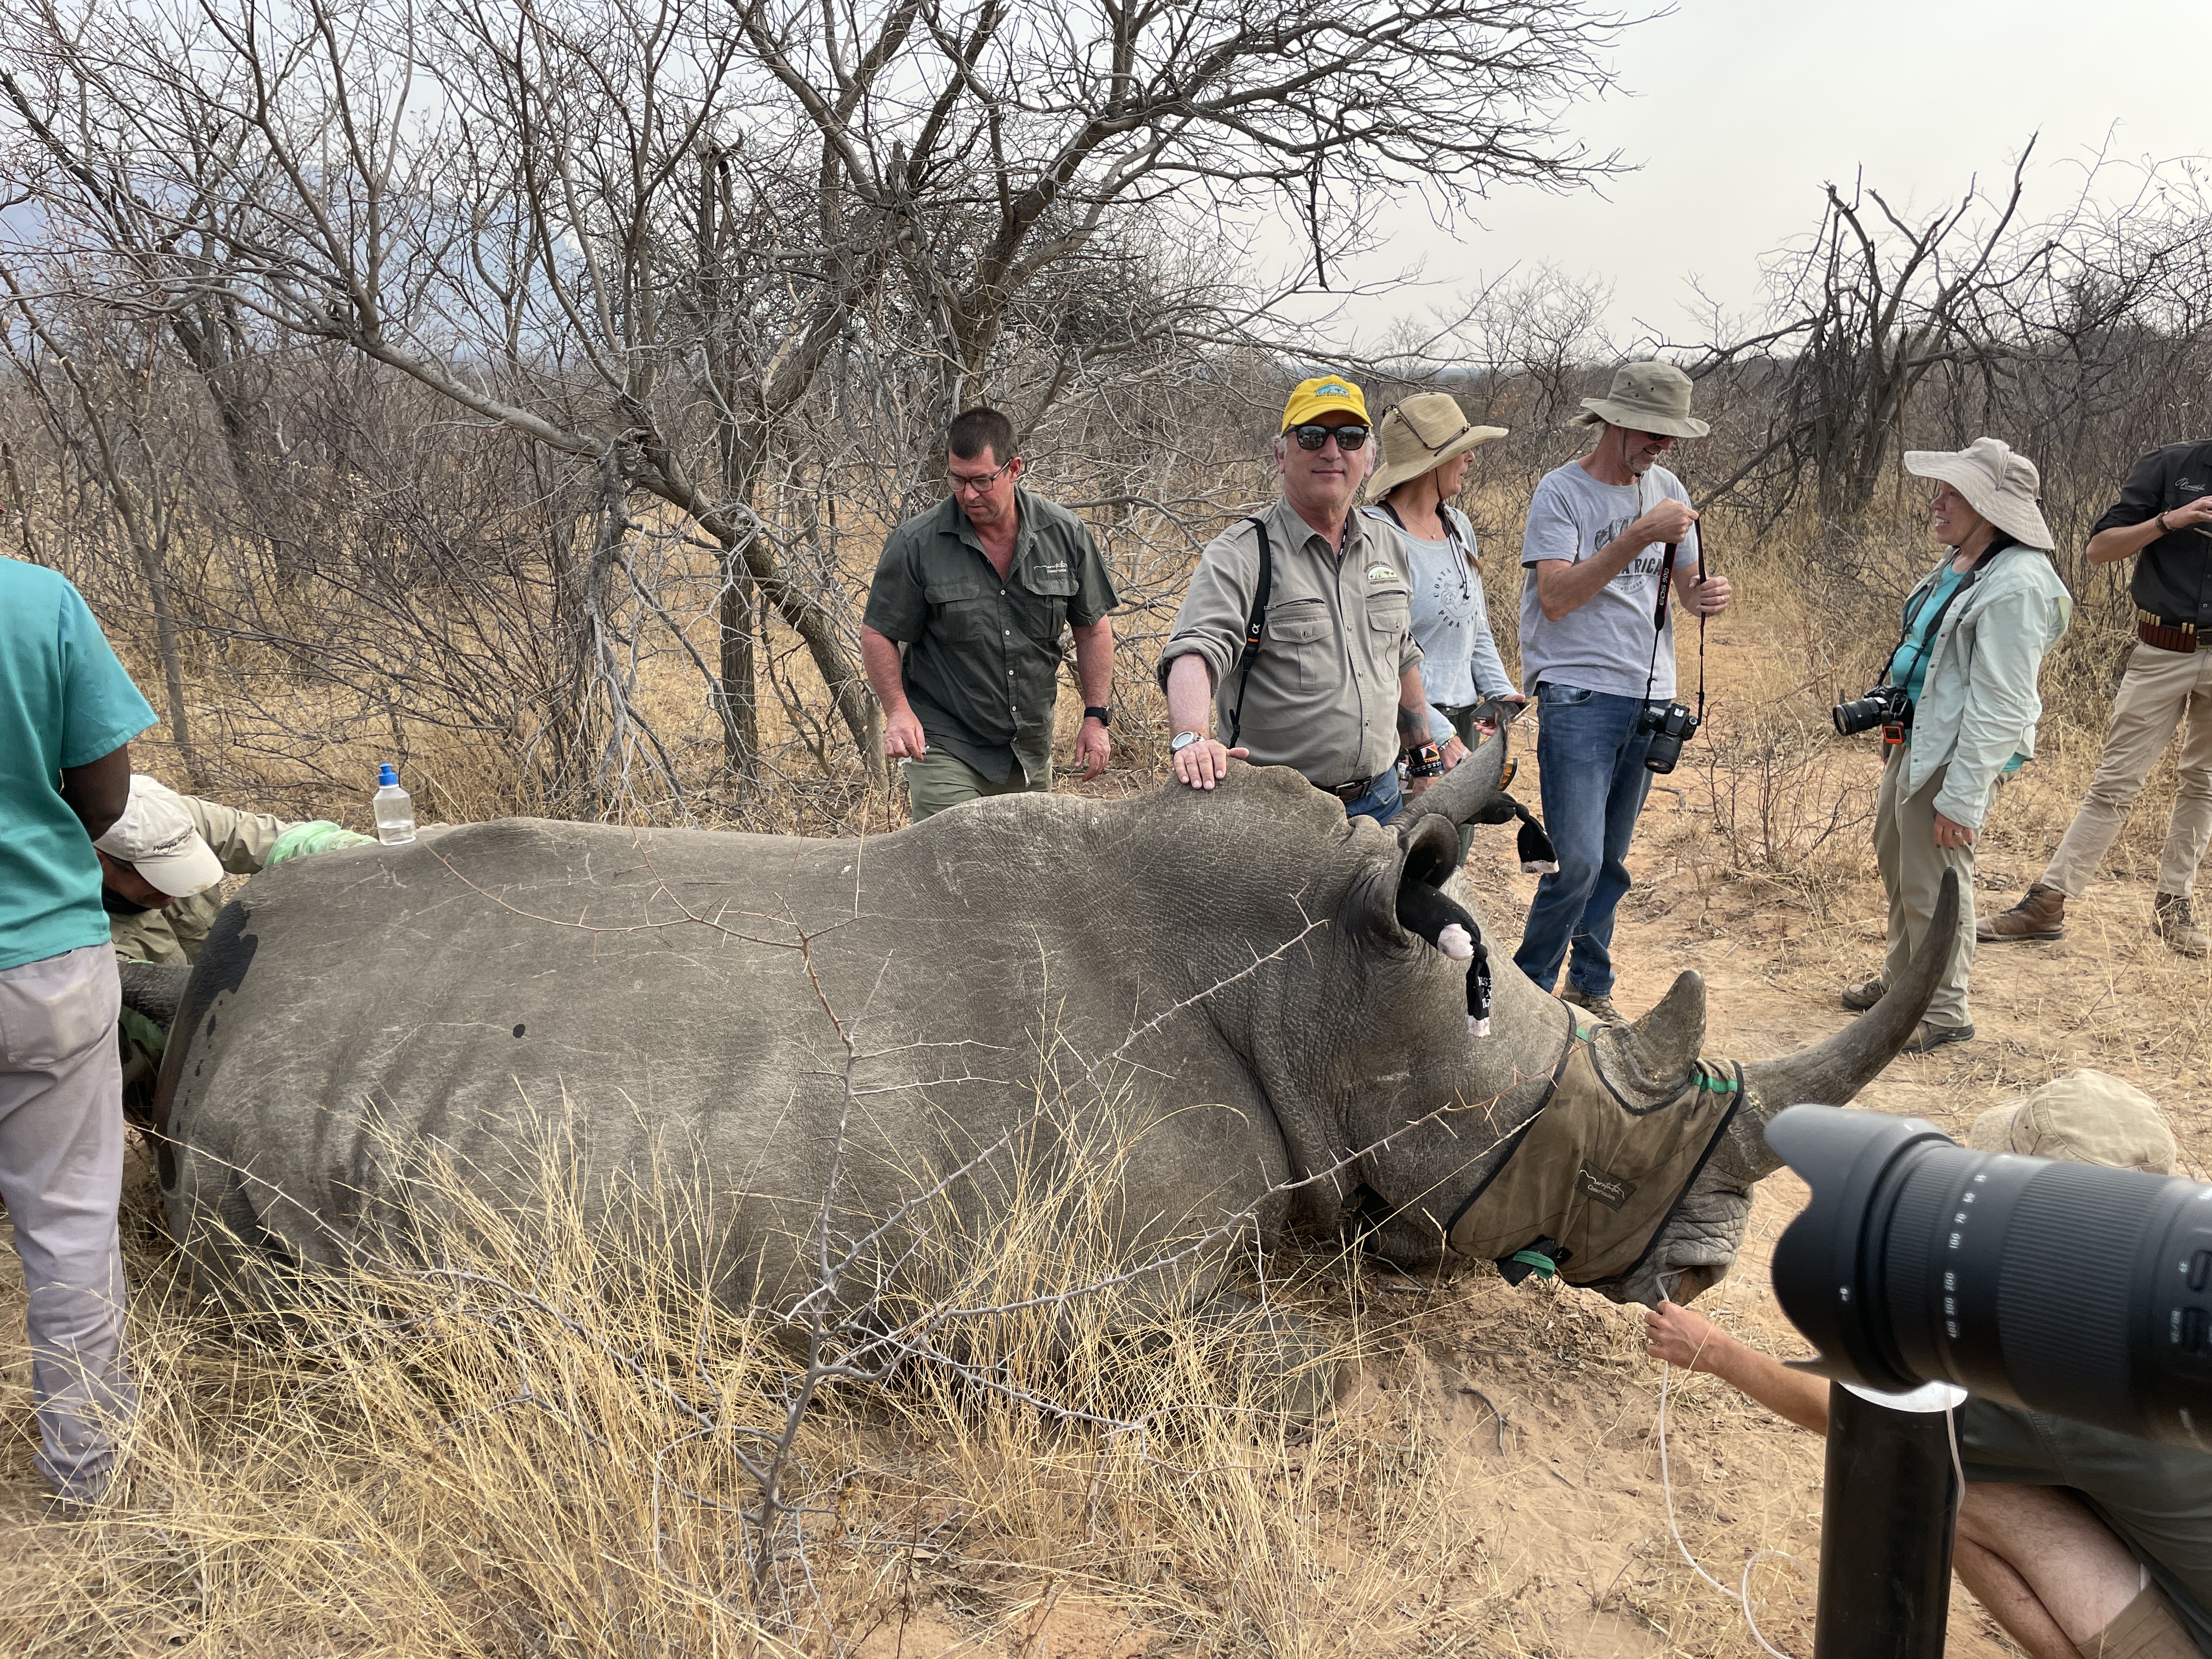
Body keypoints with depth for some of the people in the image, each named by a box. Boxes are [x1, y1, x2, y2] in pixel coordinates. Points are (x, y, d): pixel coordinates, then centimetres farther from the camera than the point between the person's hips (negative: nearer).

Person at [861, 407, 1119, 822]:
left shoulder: (1065, 534, -2)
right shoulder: (915, 544, -10)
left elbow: (1093, 628, 7)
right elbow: (878, 634, -3)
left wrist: (1096, 717, 2)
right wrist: (898, 710, -17)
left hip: (1031, 752, 4)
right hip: (943, 746, -3)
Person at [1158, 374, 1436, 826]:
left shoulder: (1390, 547, 11)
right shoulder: (1241, 554, -10)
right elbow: (1194, 652, -26)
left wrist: (1425, 759, 22)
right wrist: (1192, 737, -44)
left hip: (1380, 801, 6)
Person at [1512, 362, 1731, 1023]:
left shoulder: (1666, 489, 12)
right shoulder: (1562, 491, -7)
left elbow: (1687, 584, 16)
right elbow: (1556, 598, -18)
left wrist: (1708, 595, -8)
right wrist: (1639, 536, -21)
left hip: (1648, 696, 6)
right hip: (1579, 695, -6)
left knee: (1613, 858, 12)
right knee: (1578, 858, -13)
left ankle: (1591, 986, 24)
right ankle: (1528, 987, 4)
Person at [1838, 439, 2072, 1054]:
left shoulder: (2015, 587, -23)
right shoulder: (1960, 562, 7)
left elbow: (2000, 707, -24)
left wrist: (1961, 797, -23)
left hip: (1956, 754, -10)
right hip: (1915, 738, 10)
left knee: (1933, 884, 2)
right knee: (1894, 859, 22)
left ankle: (1944, 1010, 19)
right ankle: (1902, 978, 40)